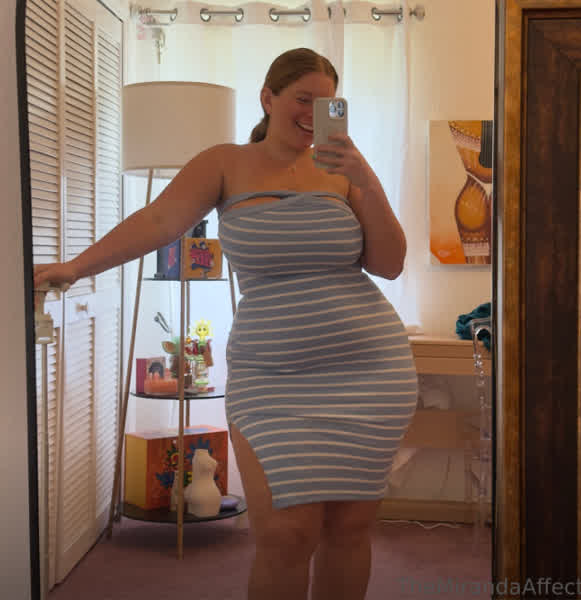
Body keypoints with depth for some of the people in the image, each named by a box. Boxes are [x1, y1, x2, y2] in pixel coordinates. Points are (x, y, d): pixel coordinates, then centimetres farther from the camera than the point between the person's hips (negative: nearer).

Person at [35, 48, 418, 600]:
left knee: (349, 527, 6)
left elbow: (389, 265, 3)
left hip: (367, 369, 2)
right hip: (270, 376, -2)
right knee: (285, 537, -10)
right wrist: (76, 266, -22)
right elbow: (157, 221, -9)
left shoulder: (340, 168, 7)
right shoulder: (225, 165, 5)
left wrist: (367, 184, -9)